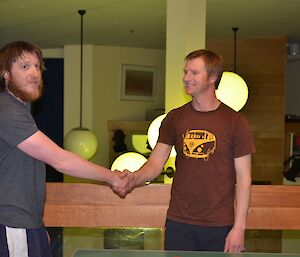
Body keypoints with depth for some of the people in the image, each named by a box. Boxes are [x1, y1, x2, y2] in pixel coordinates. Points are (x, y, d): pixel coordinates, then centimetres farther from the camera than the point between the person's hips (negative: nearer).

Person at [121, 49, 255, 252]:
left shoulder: (235, 121, -4)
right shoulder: (174, 118, 6)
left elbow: (243, 178, -4)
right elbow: (155, 163, 3)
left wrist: (239, 227, -9)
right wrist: (132, 179, -18)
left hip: (220, 226, -2)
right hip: (179, 223, 2)